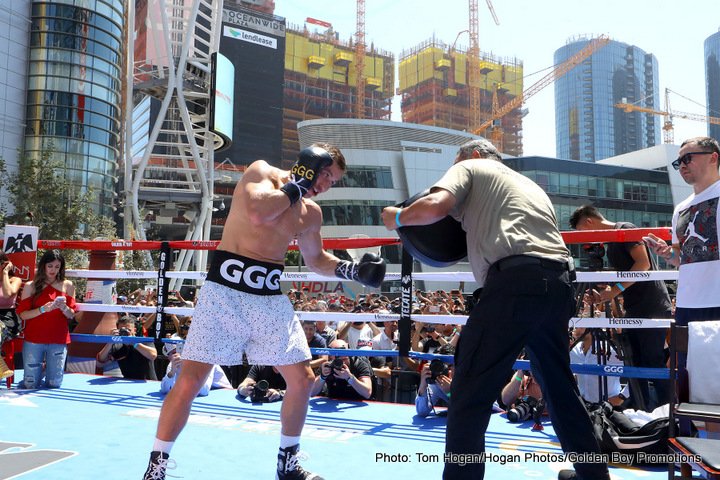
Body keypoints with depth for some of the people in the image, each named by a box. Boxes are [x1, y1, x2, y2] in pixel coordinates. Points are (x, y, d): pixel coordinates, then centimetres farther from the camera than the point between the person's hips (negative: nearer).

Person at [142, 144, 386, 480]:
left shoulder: (311, 213, 12)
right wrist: (298, 184, -11)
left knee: (302, 379, 5)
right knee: (189, 381, -5)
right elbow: (258, 213, -23)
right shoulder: (262, 171, -3)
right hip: (225, 289, -5)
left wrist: (352, 270, 9)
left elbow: (315, 259, 24)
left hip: (270, 298, 6)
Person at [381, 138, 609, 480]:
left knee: (470, 391, -2)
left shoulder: (471, 167, 12)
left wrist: (398, 217, 11)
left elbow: (435, 206, -7)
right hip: (558, 282, 8)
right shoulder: (529, 184, 33)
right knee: (559, 384, 23)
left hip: (516, 280, -8)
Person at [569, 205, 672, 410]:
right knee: (634, 367, 8)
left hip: (652, 308, -9)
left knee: (654, 364, -7)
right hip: (634, 311, 9)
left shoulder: (626, 229, -7)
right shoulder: (610, 244, 19)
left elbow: (643, 264, -16)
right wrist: (604, 294, 7)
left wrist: (616, 289, -18)